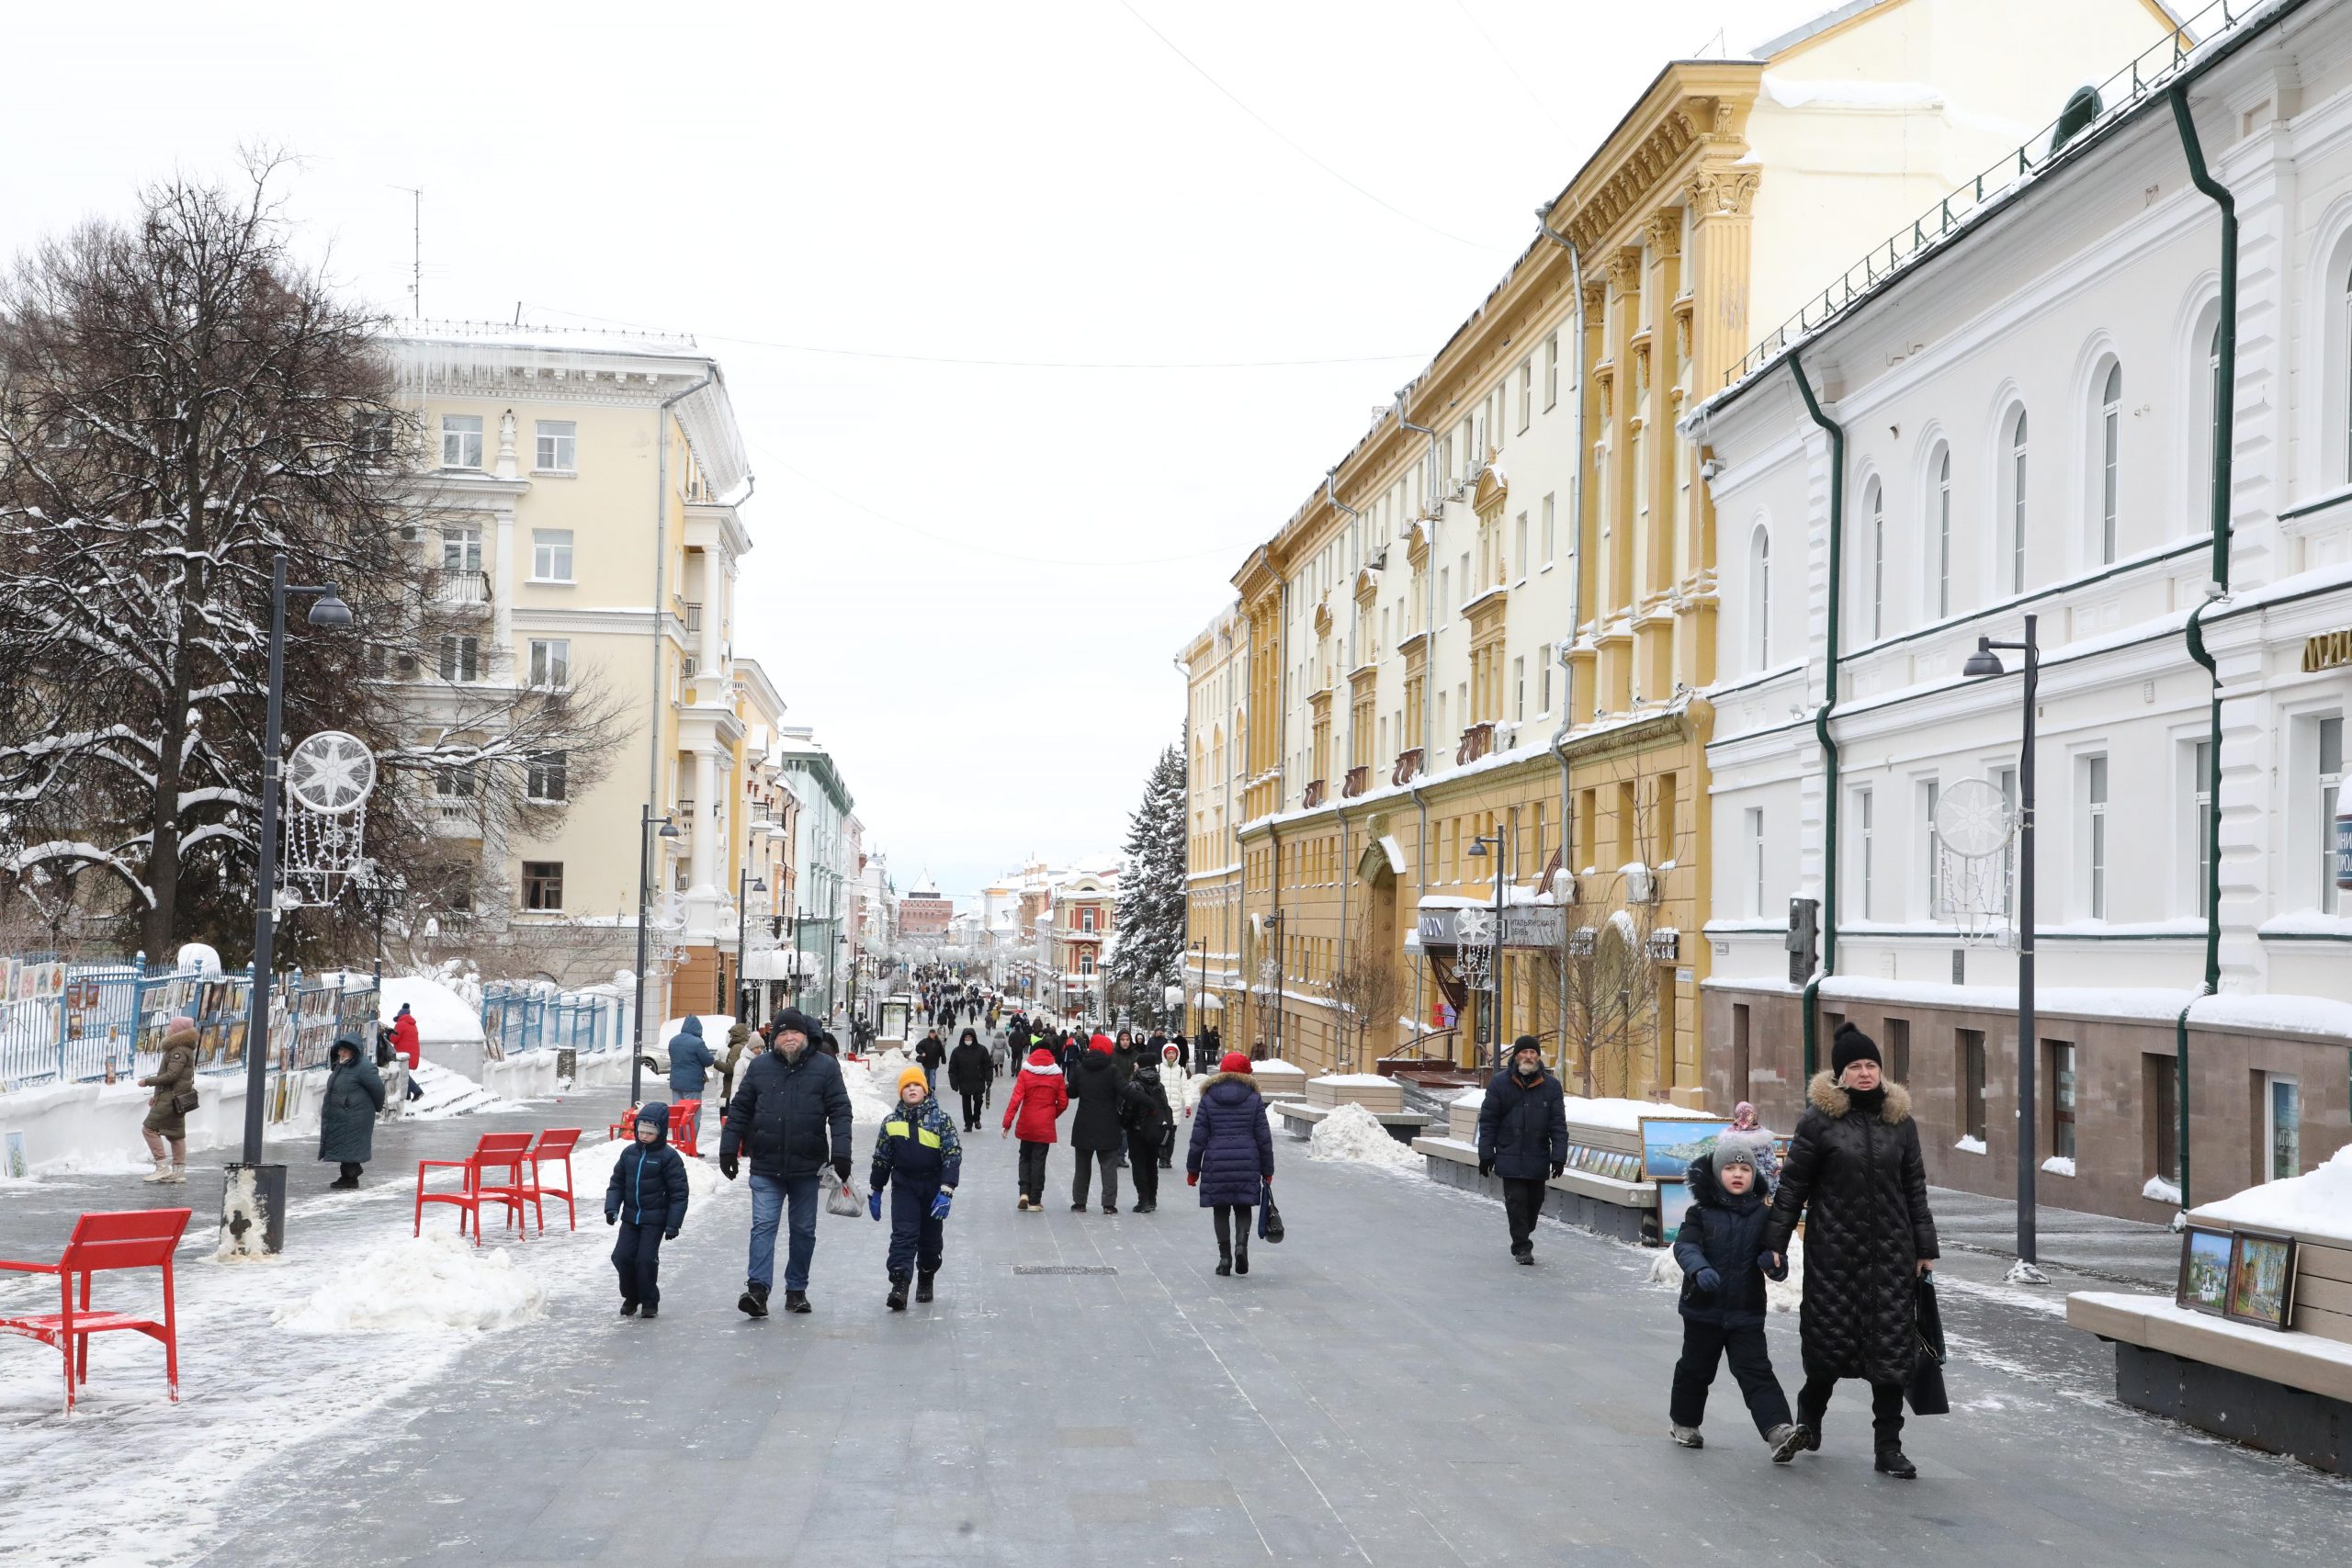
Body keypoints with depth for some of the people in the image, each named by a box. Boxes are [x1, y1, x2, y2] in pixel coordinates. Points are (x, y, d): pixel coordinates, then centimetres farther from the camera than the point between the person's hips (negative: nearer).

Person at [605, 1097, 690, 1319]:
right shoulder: (629, 1153, 5)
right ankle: (630, 1297, 22)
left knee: (646, 1259, -8)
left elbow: (678, 1192, -9)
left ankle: (649, 1302, 11)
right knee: (622, 1256, 0)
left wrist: (673, 1224, -12)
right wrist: (612, 1208, -2)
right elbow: (616, 1182, 12)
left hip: (655, 1219, -5)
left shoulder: (668, 1157, -10)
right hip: (630, 1217, 5)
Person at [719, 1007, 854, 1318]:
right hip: (766, 1167, 0)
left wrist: (841, 1153, -12)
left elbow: (839, 1112, -3)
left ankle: (797, 1290, 20)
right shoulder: (760, 1067, 6)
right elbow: (739, 1110, 11)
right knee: (763, 1226, -9)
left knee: (804, 1231, 9)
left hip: (806, 1167, 0)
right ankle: (758, 1289, -14)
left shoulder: (826, 1067, 0)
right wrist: (728, 1149, 6)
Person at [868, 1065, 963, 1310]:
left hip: (933, 1187, 0)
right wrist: (875, 1192, 12)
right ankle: (899, 1287, -19)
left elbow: (953, 1155, -10)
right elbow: (881, 1158, 11)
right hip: (903, 1186, 0)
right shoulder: (891, 1122, 2)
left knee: (931, 1238, 12)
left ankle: (926, 1281, 32)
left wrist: (946, 1191, -18)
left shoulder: (940, 1119, -6)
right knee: (903, 1235, -13)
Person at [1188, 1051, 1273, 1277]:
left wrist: (1192, 1169, 8)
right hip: (1247, 1163, 0)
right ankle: (1241, 1244, -13)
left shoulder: (1208, 1098, 1)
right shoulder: (1254, 1098, 1)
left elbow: (1199, 1136, 1)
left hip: (1216, 1163, 0)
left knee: (1221, 1211, 8)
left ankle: (1225, 1257, 4)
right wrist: (1267, 1171, 10)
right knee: (1243, 1208, 11)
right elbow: (1264, 1137, 3)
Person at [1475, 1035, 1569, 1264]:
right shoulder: (1499, 1083, -1)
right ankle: (1522, 1246, 3)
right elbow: (1487, 1121, 0)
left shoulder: (1551, 1086, 3)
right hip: (1510, 1157, -2)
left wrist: (1558, 1156, -5)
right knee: (1516, 1201, -5)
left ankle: (1524, 1237, 30)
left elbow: (1558, 1124, 2)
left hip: (1538, 1159, 2)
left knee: (1534, 1201, 10)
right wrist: (1486, 1155, -3)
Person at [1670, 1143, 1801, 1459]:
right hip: (1703, 1310, 0)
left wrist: (1775, 1264, -24)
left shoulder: (1762, 1215, 2)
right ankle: (1684, 1423, 35)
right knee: (1695, 1368, 14)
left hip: (1746, 1312, 0)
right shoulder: (1701, 1212, -4)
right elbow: (1685, 1246, -18)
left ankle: (1779, 1431, -19)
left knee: (1757, 1371, -8)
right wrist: (1699, 1269, -38)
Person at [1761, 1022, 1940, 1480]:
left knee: (1892, 1347, 0)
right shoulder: (1819, 1119, -4)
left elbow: (1915, 1188, 13)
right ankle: (1809, 1412, 33)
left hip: (1891, 1251, 3)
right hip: (1834, 1250, -3)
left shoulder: (1900, 1120, 8)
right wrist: (1775, 1242, -3)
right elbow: (1792, 1185, -1)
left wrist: (1925, 1248, 10)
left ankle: (1889, 1447, 9)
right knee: (1832, 1340, 2)